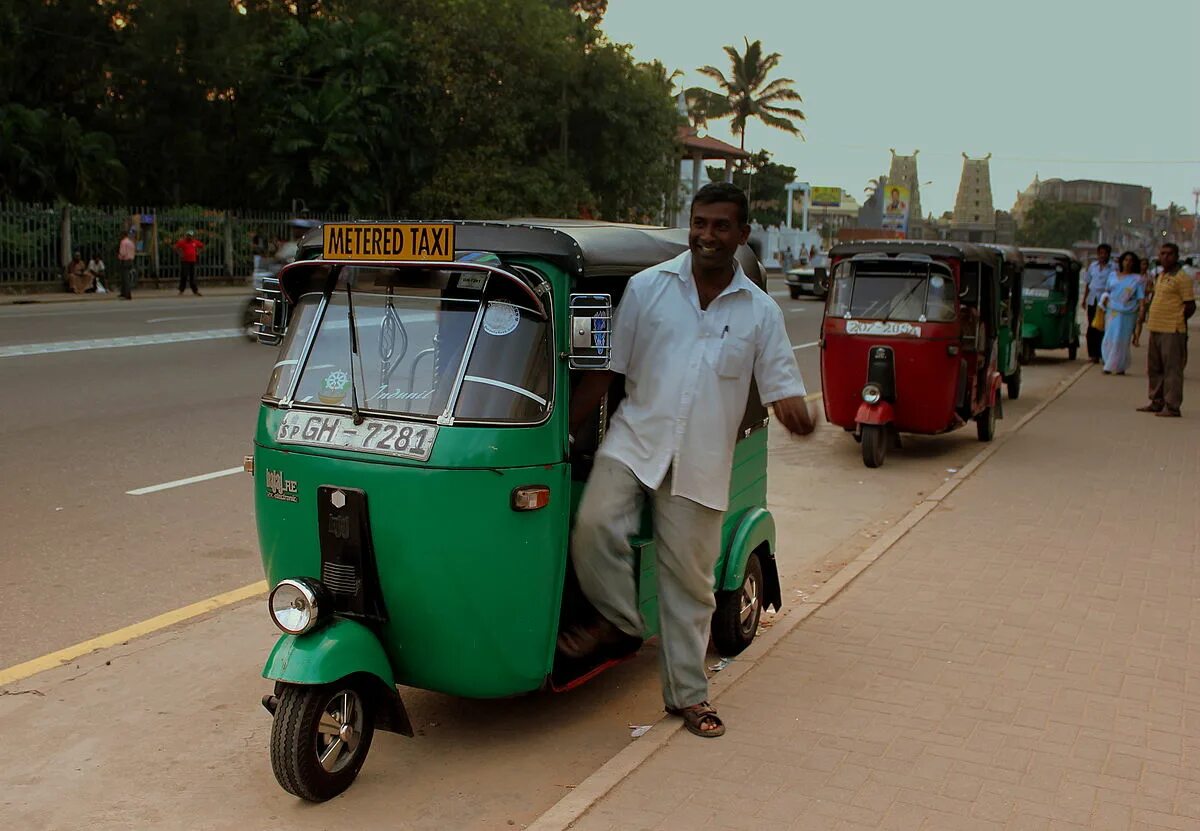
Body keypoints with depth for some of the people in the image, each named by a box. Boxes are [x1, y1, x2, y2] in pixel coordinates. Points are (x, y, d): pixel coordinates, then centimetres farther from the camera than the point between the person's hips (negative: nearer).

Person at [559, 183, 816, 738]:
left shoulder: (760, 311, 5)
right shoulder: (647, 287, 3)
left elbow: (783, 388, 3)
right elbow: (604, 373, 5)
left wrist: (798, 417, -21)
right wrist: (561, 434, 2)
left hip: (702, 463, 1)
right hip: (634, 442, 0)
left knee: (689, 579, 6)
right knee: (595, 526, -25)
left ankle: (688, 694, 22)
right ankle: (619, 619, 2)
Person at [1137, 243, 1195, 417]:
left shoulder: (1182, 277, -10)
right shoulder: (1161, 276, 17)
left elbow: (1190, 306, -11)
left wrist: (1176, 321, -3)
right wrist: (1151, 318, 13)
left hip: (1172, 331, -9)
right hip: (1156, 329, 9)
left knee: (1172, 369, -5)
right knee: (1155, 369, 15)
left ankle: (1172, 407, -3)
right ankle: (1157, 403, 26)